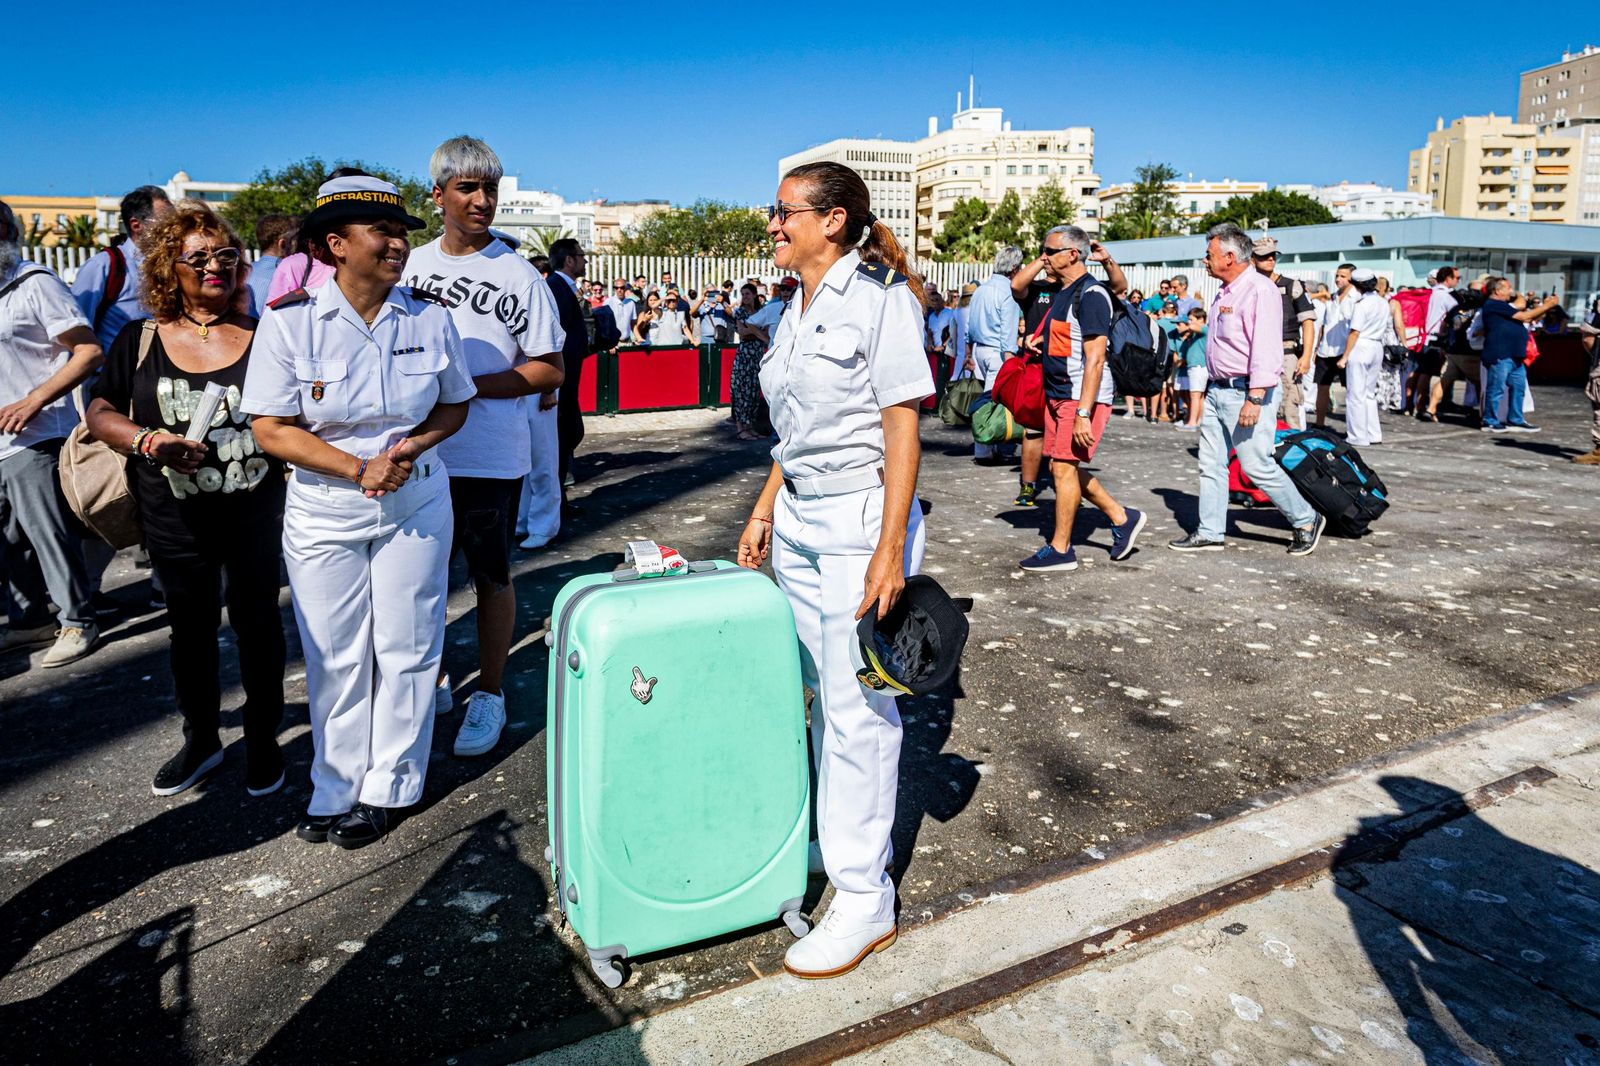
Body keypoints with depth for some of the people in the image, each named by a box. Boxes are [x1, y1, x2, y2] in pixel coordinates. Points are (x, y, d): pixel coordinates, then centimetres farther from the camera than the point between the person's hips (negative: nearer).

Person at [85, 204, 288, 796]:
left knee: (256, 621, 8)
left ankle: (263, 739, 25)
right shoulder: (140, 341, 2)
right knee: (190, 625, 15)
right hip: (176, 518, 2)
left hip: (255, 509, -2)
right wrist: (147, 440, -14)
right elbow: (100, 410, 3)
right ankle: (201, 739, 33)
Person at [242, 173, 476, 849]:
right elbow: (271, 429, -9)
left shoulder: (429, 316, -3)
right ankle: (335, 788, 26)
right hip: (324, 508, -1)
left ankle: (385, 788, 23)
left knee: (406, 646, 7)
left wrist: (407, 450, -13)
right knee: (335, 655, 8)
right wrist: (358, 468, -19)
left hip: (415, 502, 1)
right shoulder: (289, 321, -9)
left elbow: (454, 406, 6)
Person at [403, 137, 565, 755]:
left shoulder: (518, 274, -4)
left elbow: (549, 369, -8)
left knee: (491, 577, 6)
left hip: (492, 456, -4)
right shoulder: (408, 266, 9)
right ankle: (433, 682, 32)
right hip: (418, 455, 4)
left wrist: (470, 385, -17)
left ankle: (489, 695, 21)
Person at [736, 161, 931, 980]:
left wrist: (890, 548, -19)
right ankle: (835, 840, 33)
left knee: (857, 706, -2)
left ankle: (864, 899, 11)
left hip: (858, 520, -8)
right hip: (797, 520, 8)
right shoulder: (798, 312, 14)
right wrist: (764, 510, 17)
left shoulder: (880, 299, -10)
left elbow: (902, 427, -14)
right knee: (818, 693, 15)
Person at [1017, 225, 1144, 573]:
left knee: (1065, 467, -6)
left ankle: (1060, 549, 4)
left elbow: (1095, 359, -21)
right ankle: (1123, 518, 23)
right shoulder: (1063, 293, 14)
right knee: (1061, 468, 11)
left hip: (1084, 397, -10)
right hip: (1057, 395, 10)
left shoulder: (1091, 294, -15)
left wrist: (1083, 412, -25)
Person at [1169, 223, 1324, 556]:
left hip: (1245, 391, -9)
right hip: (1217, 389, 9)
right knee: (1211, 464, 8)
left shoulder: (1260, 290, -14)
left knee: (1257, 466, -5)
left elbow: (1265, 349, -22)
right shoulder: (1224, 292, 15)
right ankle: (1209, 532, 14)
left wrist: (1254, 399, -27)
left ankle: (1306, 521, 12)